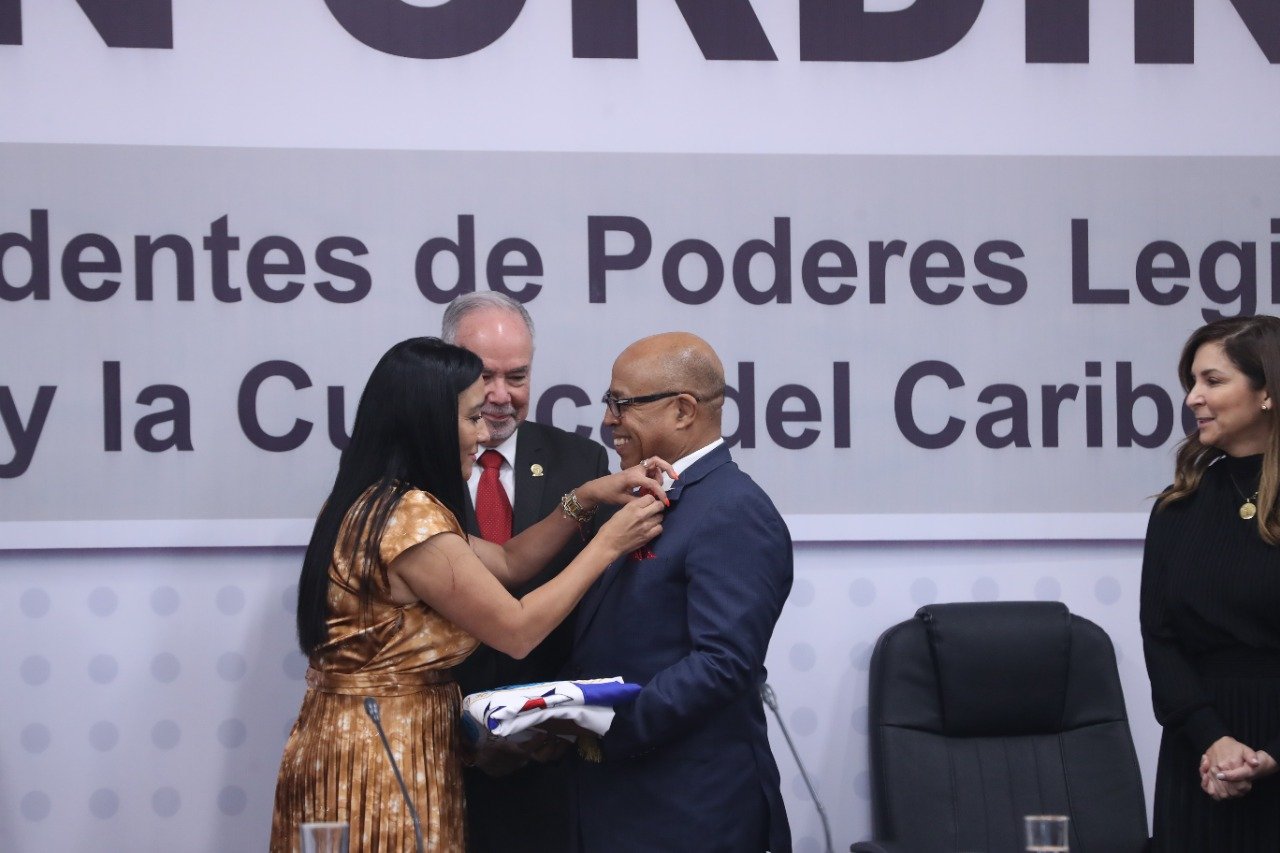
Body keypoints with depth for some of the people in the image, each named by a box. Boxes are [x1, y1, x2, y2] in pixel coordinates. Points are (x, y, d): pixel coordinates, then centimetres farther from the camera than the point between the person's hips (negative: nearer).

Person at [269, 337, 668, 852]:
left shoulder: (371, 505, 10)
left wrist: (584, 500, 6)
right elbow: (517, 630, -15)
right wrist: (607, 544, -8)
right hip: (383, 760, -10)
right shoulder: (410, 518, -21)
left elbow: (506, 563, 16)